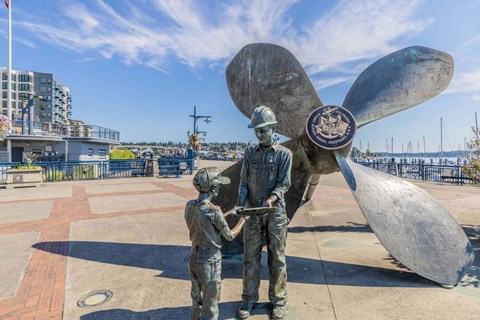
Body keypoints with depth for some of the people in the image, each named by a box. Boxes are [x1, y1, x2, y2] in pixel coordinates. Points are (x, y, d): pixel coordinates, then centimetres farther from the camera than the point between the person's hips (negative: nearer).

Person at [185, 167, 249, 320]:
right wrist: (243, 220, 3)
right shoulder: (214, 210, -26)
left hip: (194, 258, 7)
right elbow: (230, 236, -12)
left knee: (196, 300, 26)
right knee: (210, 307, 14)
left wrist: (228, 213, 13)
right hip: (210, 262, -6)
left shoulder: (190, 205, -6)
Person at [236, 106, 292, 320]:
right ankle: (249, 299, 25)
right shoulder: (250, 153, 6)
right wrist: (241, 203, -10)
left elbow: (283, 184, -7)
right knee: (250, 257, 9)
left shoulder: (284, 154, -2)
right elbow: (244, 182, 5)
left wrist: (271, 199, -25)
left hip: (275, 212, -2)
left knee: (277, 258, 9)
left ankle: (278, 301, 26)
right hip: (253, 212, 2)